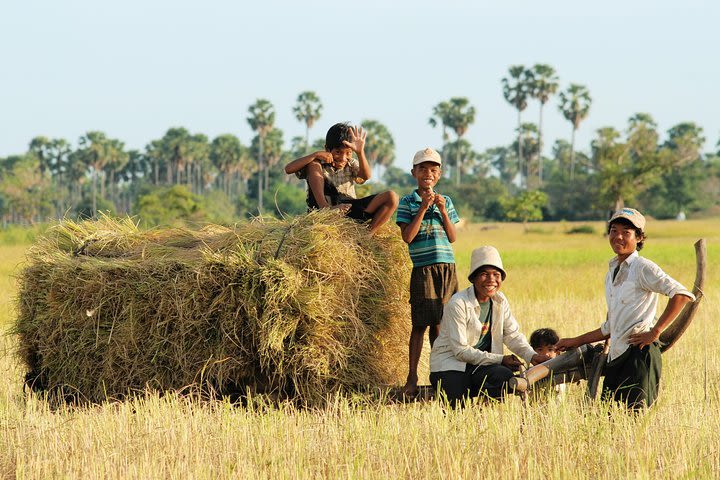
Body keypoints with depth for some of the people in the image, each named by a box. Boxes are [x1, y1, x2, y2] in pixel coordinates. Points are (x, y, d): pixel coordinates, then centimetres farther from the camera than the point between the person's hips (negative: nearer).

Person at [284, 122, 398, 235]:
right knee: (314, 165, -14)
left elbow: (365, 176, -12)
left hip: (349, 208, 2)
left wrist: (360, 152, -29)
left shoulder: (351, 165, 12)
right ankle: (325, 209, -32)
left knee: (391, 197, -15)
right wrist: (315, 155, -15)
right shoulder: (319, 164, 5)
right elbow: (288, 169, -10)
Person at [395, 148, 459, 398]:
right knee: (420, 323, -7)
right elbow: (407, 237, -9)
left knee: (439, 322, 6)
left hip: (447, 268, 4)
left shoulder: (445, 201, 12)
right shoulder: (408, 203, 1)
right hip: (423, 269, -4)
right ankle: (412, 378, -4)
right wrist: (423, 208, -13)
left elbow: (452, 237, 7)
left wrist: (443, 211, -5)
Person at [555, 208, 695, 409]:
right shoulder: (611, 274, 21)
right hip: (616, 358, 8)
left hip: (639, 354, -8)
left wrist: (655, 332, -17)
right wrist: (576, 341, 29)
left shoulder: (642, 267, -4)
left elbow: (681, 295, -17)